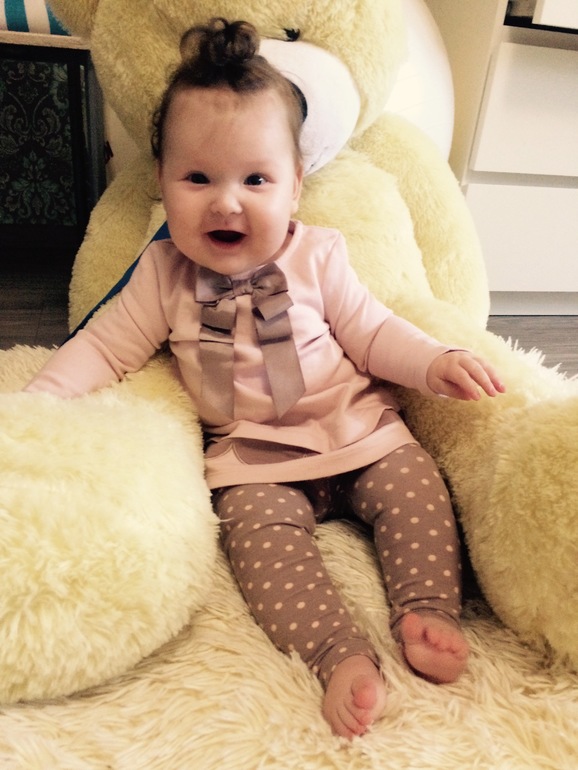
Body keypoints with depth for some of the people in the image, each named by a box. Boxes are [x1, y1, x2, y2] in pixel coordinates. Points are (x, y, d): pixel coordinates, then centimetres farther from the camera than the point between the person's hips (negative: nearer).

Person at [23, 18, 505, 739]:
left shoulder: (317, 255, -3)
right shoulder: (163, 274, -3)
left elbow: (370, 331, 1)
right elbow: (106, 346, 0)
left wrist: (435, 362, -13)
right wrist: (36, 400, -12)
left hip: (358, 427, 2)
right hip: (253, 454, -1)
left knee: (416, 486, -15)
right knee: (260, 530, -23)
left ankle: (427, 613, -6)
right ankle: (342, 655, -24)